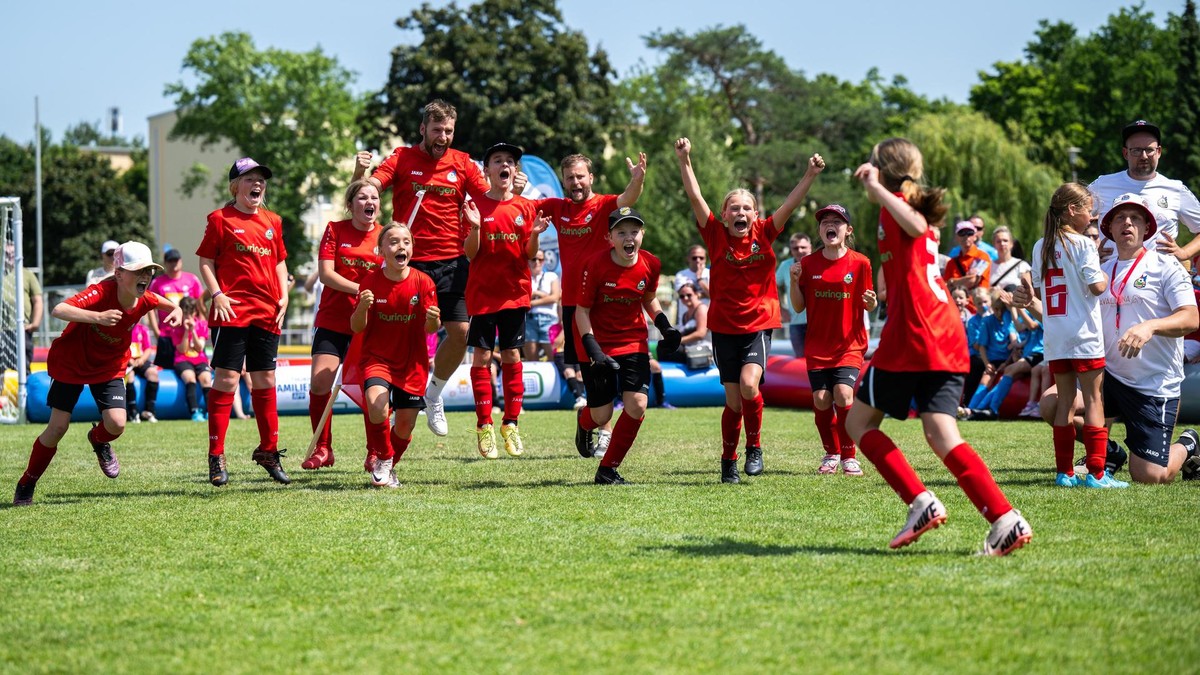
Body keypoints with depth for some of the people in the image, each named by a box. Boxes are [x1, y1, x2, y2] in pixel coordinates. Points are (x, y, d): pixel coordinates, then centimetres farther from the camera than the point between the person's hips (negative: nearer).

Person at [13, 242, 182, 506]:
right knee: (58, 427, -5)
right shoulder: (101, 293, -33)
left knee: (116, 424, -15)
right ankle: (26, 484, 16)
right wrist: (97, 317, -62)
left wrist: (176, 311, -17)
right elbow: (58, 311, -48)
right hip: (70, 363, -4)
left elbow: (167, 303, 8)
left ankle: (99, 441, 25)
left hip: (110, 368, 4)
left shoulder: (144, 300, -17)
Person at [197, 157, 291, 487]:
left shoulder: (272, 222, 14)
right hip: (232, 311, -5)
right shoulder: (221, 219, -1)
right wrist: (217, 295, -13)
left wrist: (283, 296, 8)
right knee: (227, 378, -8)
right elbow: (205, 261, -1)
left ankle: (268, 449, 22)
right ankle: (216, 455, -4)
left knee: (265, 380, 10)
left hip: (267, 312, 5)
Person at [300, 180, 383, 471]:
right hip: (332, 321, -1)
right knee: (319, 383, -10)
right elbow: (325, 274, -9)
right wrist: (361, 290, -20)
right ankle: (322, 449, 7)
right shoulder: (335, 230, 0)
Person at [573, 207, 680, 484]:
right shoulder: (596, 265, -19)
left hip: (634, 340, 3)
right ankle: (584, 421, 41)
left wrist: (666, 328, -1)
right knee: (601, 416, 0)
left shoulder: (651, 264, -7)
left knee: (637, 406, -12)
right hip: (600, 343, -3)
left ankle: (608, 470, 5)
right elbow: (582, 310, -11)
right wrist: (593, 351, -20)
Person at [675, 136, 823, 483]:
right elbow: (695, 197, -9)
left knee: (749, 384, -22)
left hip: (759, 326, -1)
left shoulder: (764, 234, 0)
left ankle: (754, 446, 1)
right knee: (734, 400, 3)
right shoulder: (717, 236, -2)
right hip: (724, 327, 1)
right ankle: (728, 459, 24)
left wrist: (810, 175, -19)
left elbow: (791, 203, -7)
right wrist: (684, 161, -18)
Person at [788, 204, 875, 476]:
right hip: (817, 345, 2)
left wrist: (871, 301, -20)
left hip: (849, 343, -2)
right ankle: (832, 453, 19)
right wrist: (794, 281, -12)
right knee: (821, 400, -5)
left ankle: (849, 456, -2)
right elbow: (799, 307, 3)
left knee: (843, 394, -18)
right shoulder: (808, 264, 2)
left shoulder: (859, 263, -3)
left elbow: (869, 305, 3)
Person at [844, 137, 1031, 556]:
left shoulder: (895, 205, -4)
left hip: (912, 338, -8)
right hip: (948, 339, 8)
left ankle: (921, 502, -5)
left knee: (858, 421, 7)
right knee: (940, 434, 0)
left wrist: (875, 186, -21)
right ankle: (1006, 519, -16)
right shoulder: (916, 208, 23)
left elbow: (916, 226, -28)